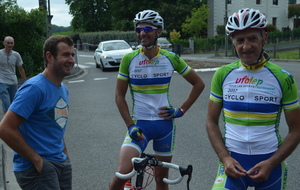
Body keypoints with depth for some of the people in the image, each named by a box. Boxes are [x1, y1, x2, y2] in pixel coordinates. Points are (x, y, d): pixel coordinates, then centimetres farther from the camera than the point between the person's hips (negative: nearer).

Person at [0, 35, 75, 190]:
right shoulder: (34, 88, -17)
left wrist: (64, 154, 11)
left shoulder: (63, 89, 9)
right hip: (35, 168, -8)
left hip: (61, 163, 8)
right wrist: (36, 159, -18)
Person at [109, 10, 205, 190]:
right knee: (122, 174, -18)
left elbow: (199, 83, 6)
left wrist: (181, 110, -1)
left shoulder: (171, 58, -3)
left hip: (165, 124, 2)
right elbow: (120, 96, -1)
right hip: (139, 124, -1)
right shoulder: (129, 59, -5)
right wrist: (130, 125, -10)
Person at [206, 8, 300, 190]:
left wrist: (271, 163, -13)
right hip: (233, 161, 0)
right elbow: (212, 122, 2)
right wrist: (225, 158, -10)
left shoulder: (283, 78, -5)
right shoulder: (223, 75, -2)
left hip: (270, 163, 0)